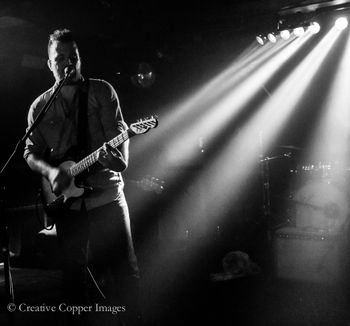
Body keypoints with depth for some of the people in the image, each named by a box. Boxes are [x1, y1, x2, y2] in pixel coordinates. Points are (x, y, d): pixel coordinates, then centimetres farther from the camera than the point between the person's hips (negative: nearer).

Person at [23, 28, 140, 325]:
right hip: (66, 199, 2)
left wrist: (120, 158, -26)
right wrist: (50, 171, -11)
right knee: (75, 274, 9)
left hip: (105, 192, -2)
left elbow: (117, 131, -5)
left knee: (124, 269, -2)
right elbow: (31, 151, 10)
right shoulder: (39, 106, 12)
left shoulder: (102, 91, 6)